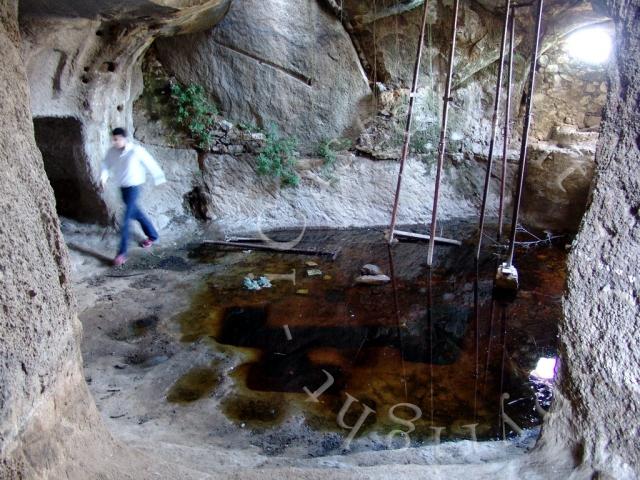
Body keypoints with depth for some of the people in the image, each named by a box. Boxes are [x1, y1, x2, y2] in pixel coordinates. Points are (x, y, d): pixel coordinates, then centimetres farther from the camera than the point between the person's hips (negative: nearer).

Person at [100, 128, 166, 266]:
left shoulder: (136, 151, -20)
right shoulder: (112, 151, -4)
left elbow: (150, 164, -10)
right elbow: (106, 165, -1)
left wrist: (159, 178, 0)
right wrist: (103, 178, -21)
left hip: (133, 187, -7)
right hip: (122, 187, 7)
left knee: (125, 221, -9)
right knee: (135, 213, 23)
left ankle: (122, 253, -3)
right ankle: (152, 235, 44)